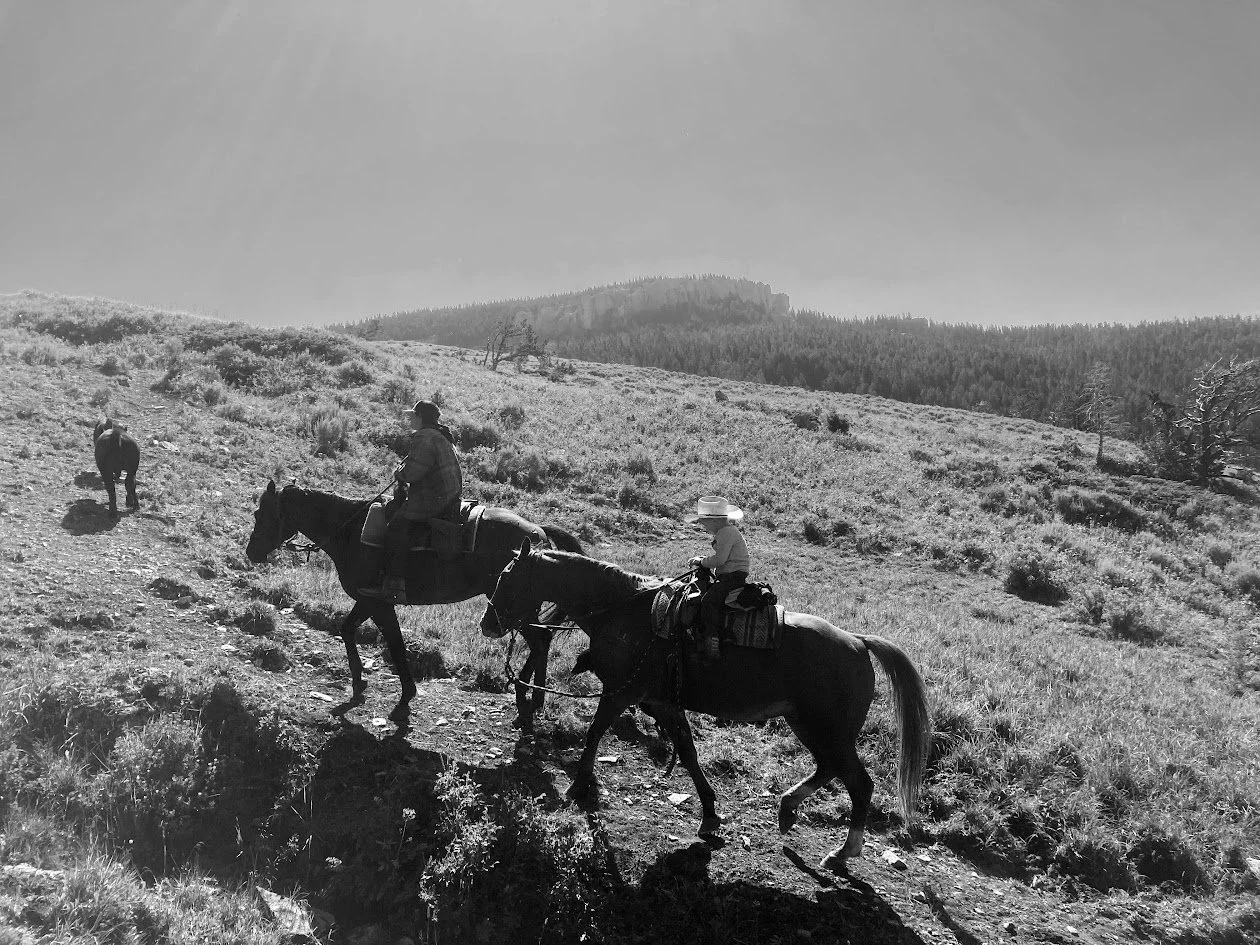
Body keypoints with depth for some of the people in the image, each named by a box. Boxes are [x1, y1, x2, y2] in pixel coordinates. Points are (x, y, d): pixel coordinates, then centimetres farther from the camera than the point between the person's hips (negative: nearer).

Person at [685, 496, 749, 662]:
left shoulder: (727, 532, -13)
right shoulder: (723, 533, 21)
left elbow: (719, 559, -22)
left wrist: (701, 561, -7)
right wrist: (702, 561, 11)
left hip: (734, 578, -11)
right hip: (725, 578, 11)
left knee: (708, 600, -27)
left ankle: (711, 640, -30)